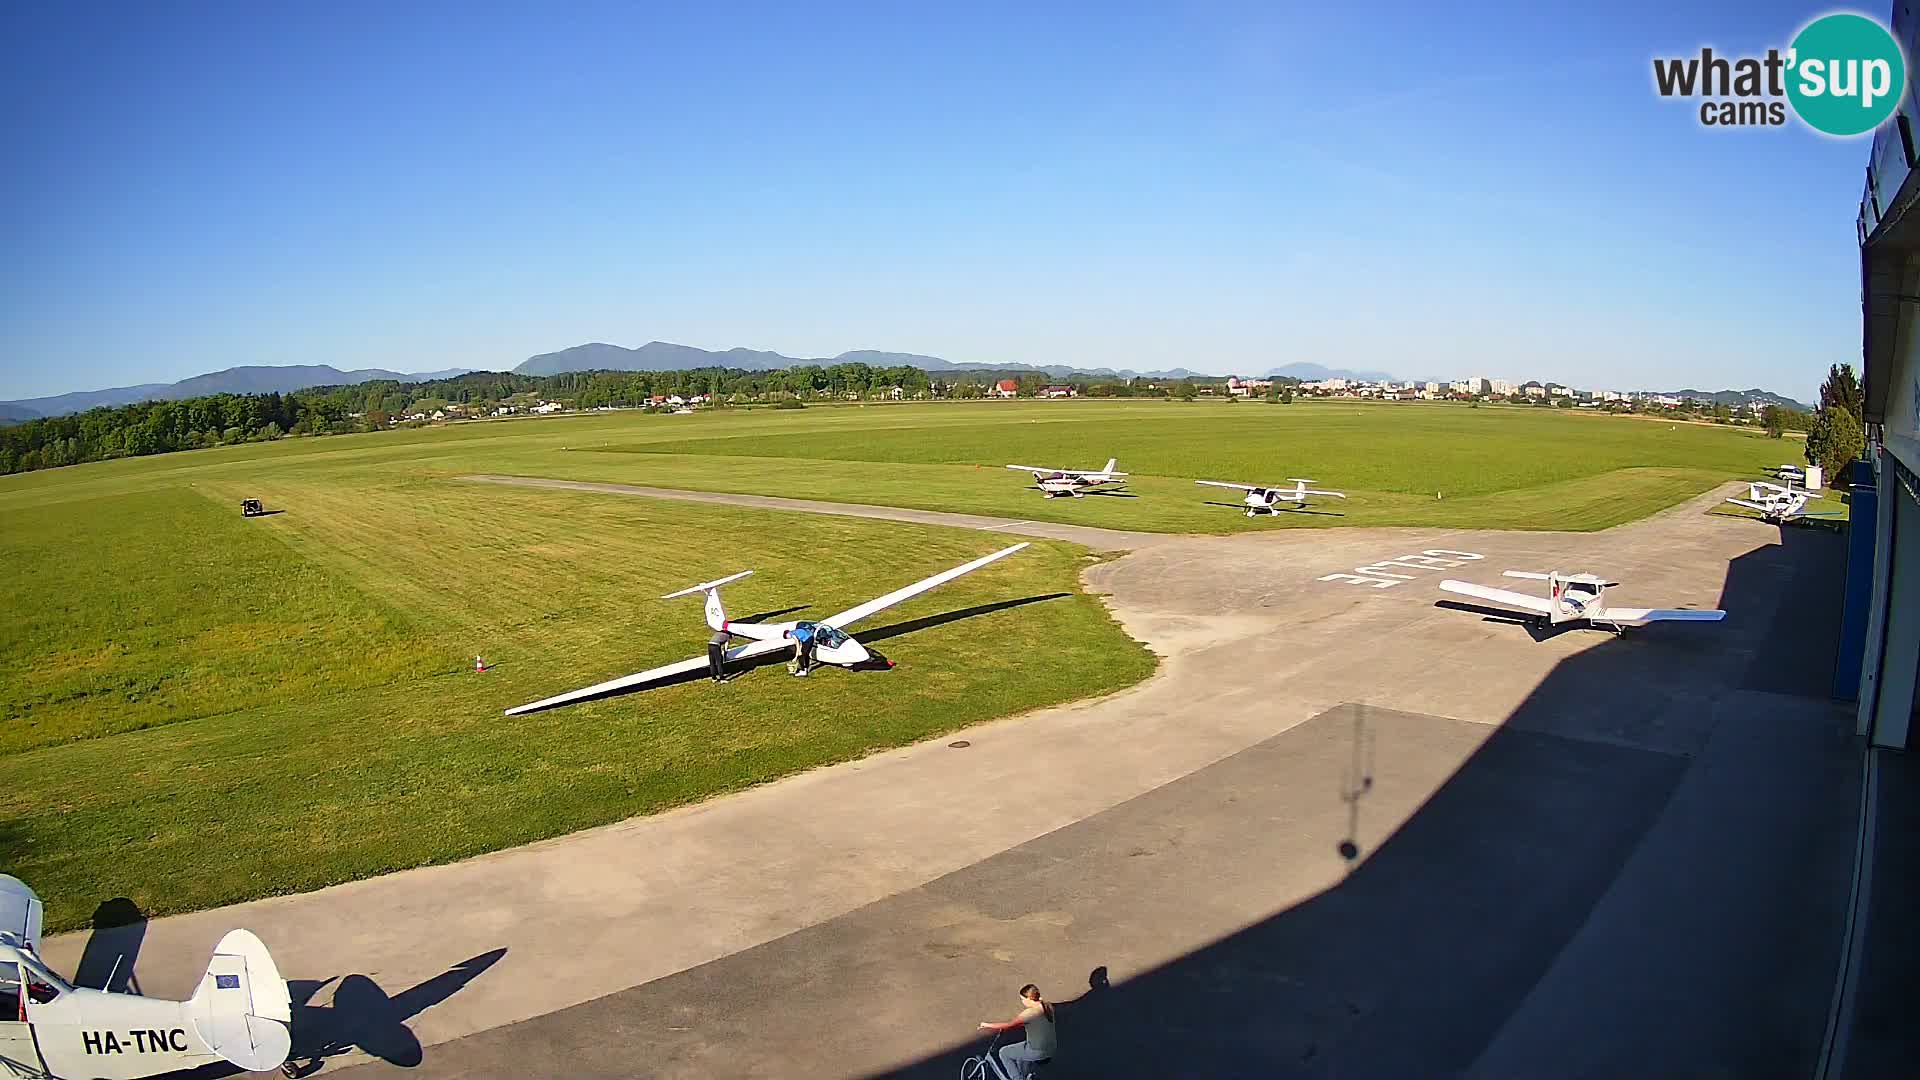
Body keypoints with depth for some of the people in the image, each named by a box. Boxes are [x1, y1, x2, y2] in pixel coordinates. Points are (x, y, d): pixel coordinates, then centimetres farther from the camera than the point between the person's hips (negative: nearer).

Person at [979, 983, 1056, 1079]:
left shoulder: (1031, 1013, -22)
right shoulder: (1047, 1005, 2)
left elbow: (1009, 1025, -17)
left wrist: (988, 1025, -6)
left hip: (1037, 1053, -9)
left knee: (1004, 1053, 8)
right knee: (1020, 1059, 32)